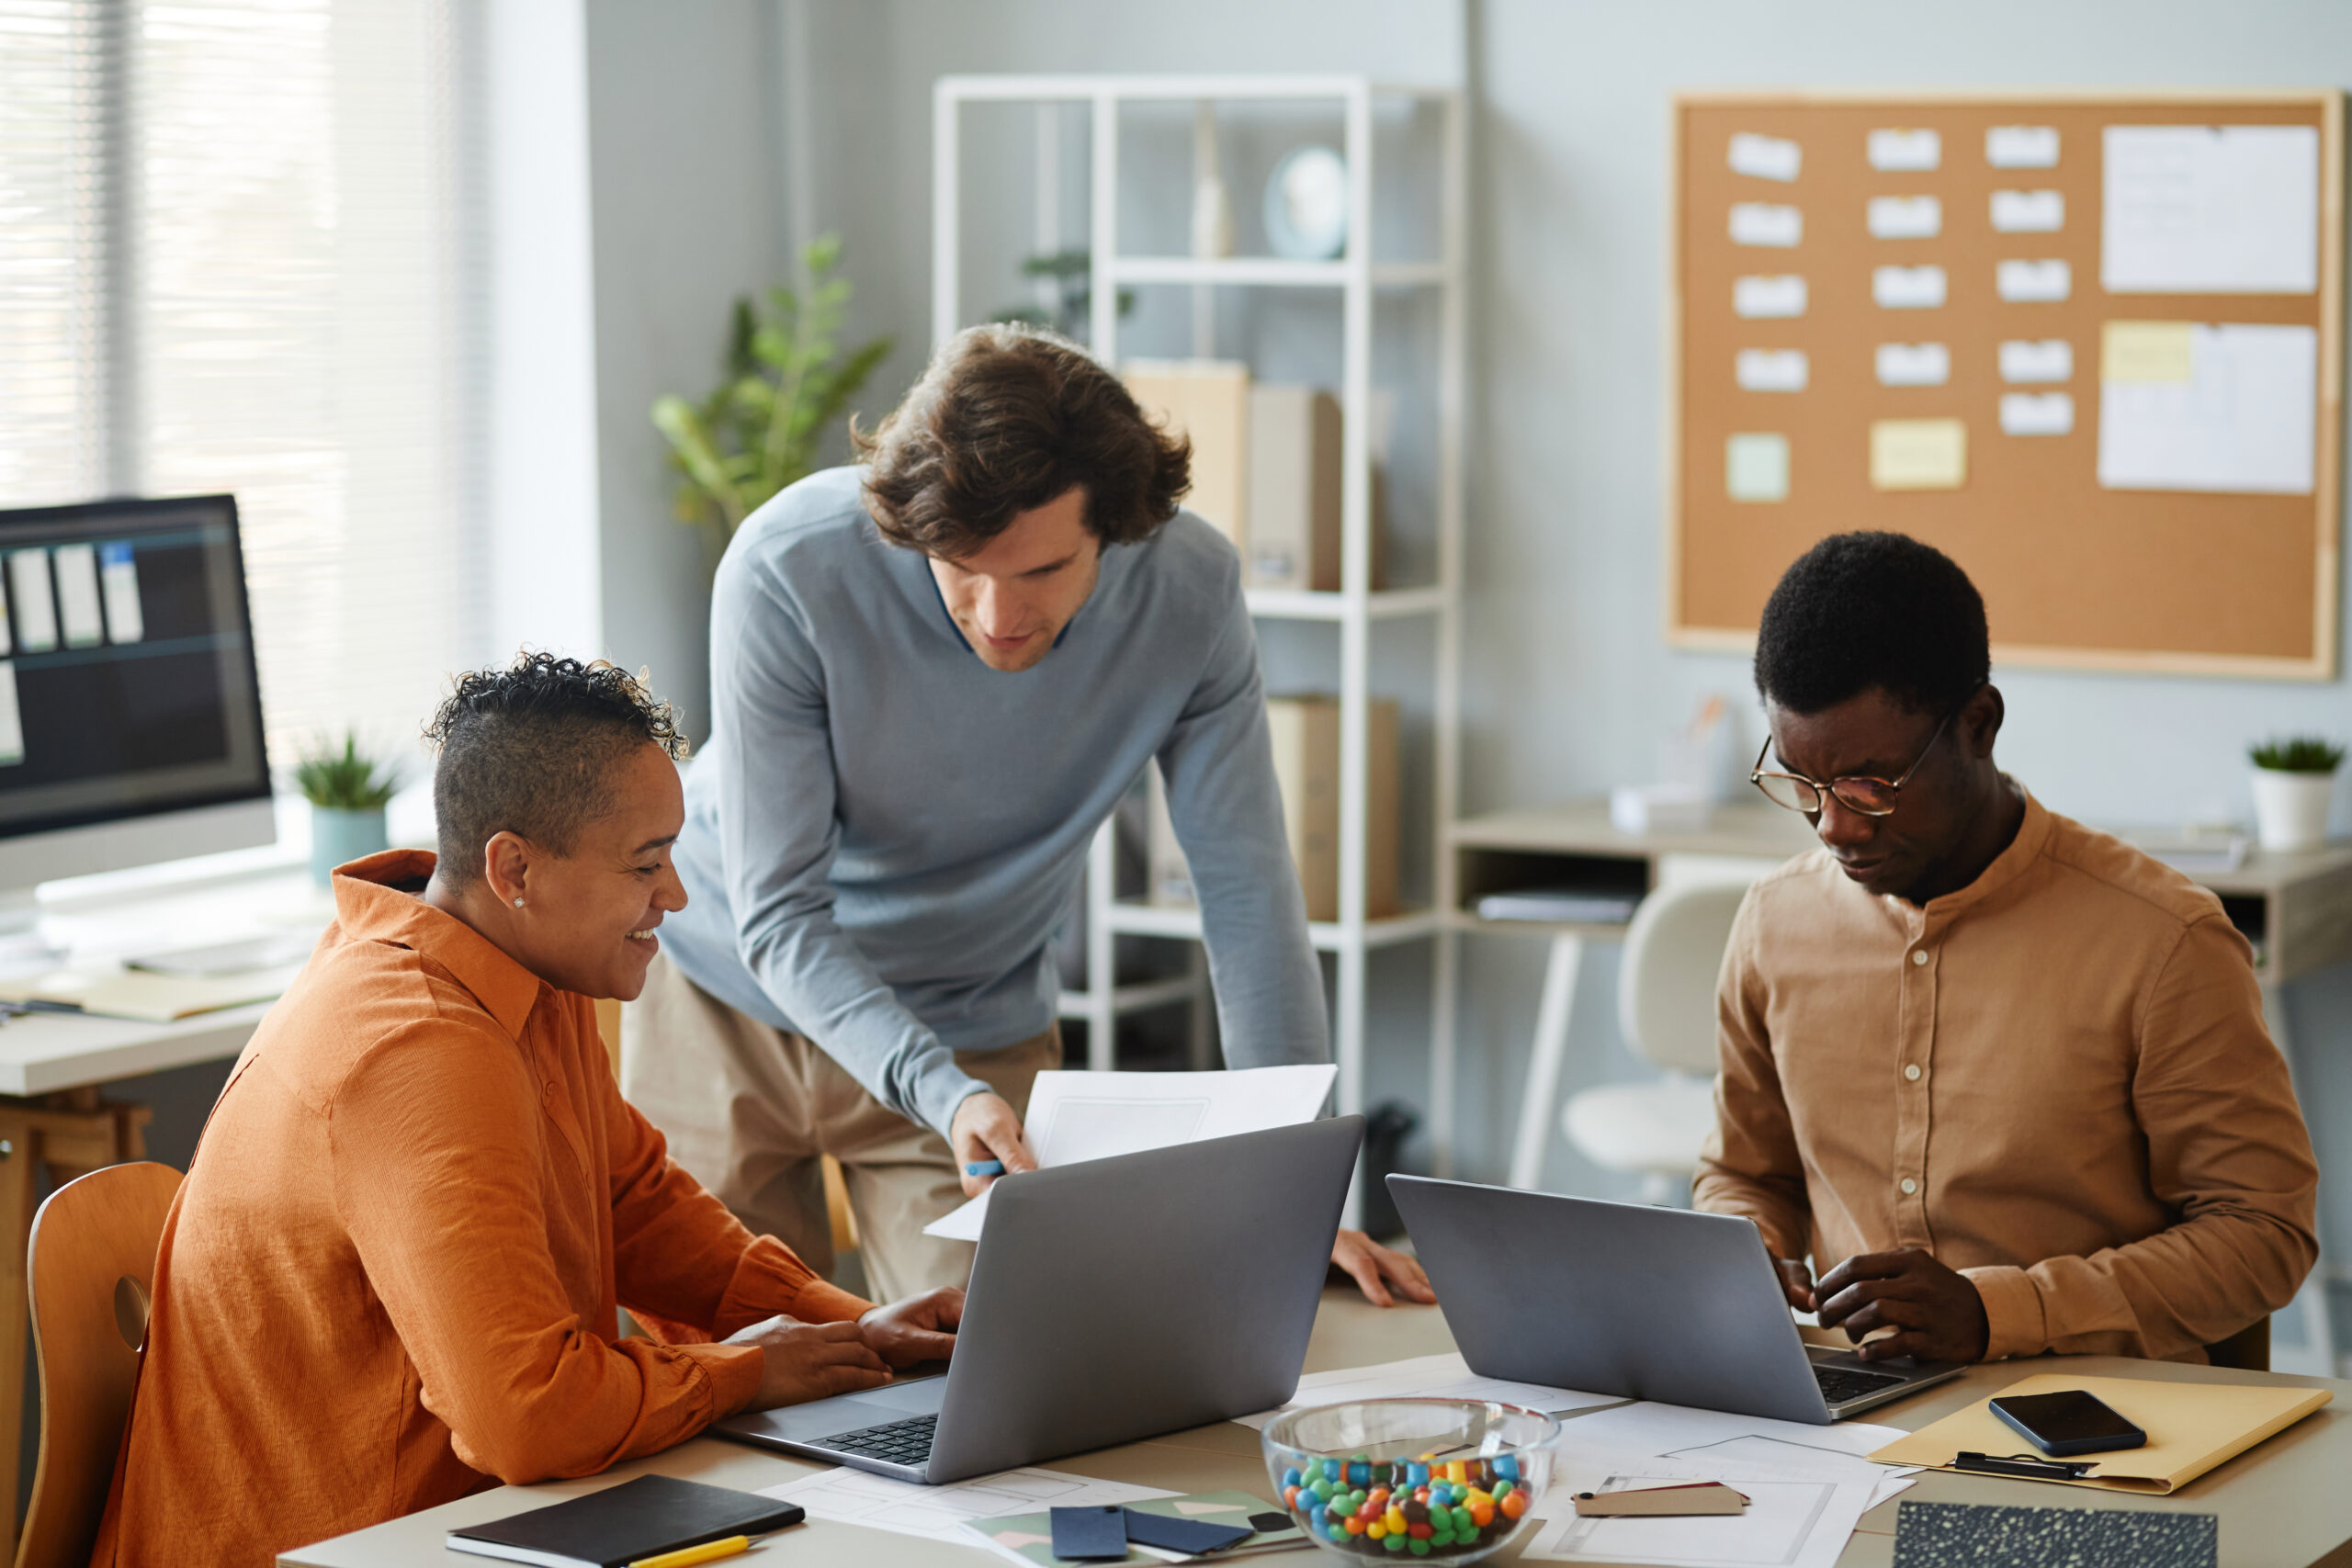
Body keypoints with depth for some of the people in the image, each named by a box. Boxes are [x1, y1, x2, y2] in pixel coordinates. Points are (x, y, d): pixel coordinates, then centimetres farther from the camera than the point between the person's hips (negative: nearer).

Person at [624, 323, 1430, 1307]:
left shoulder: (1188, 589, -24)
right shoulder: (788, 571, -30)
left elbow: (1246, 892, -17)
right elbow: (777, 917, -27)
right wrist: (944, 1095, -43)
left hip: (978, 1030, 2)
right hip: (735, 989, -1)